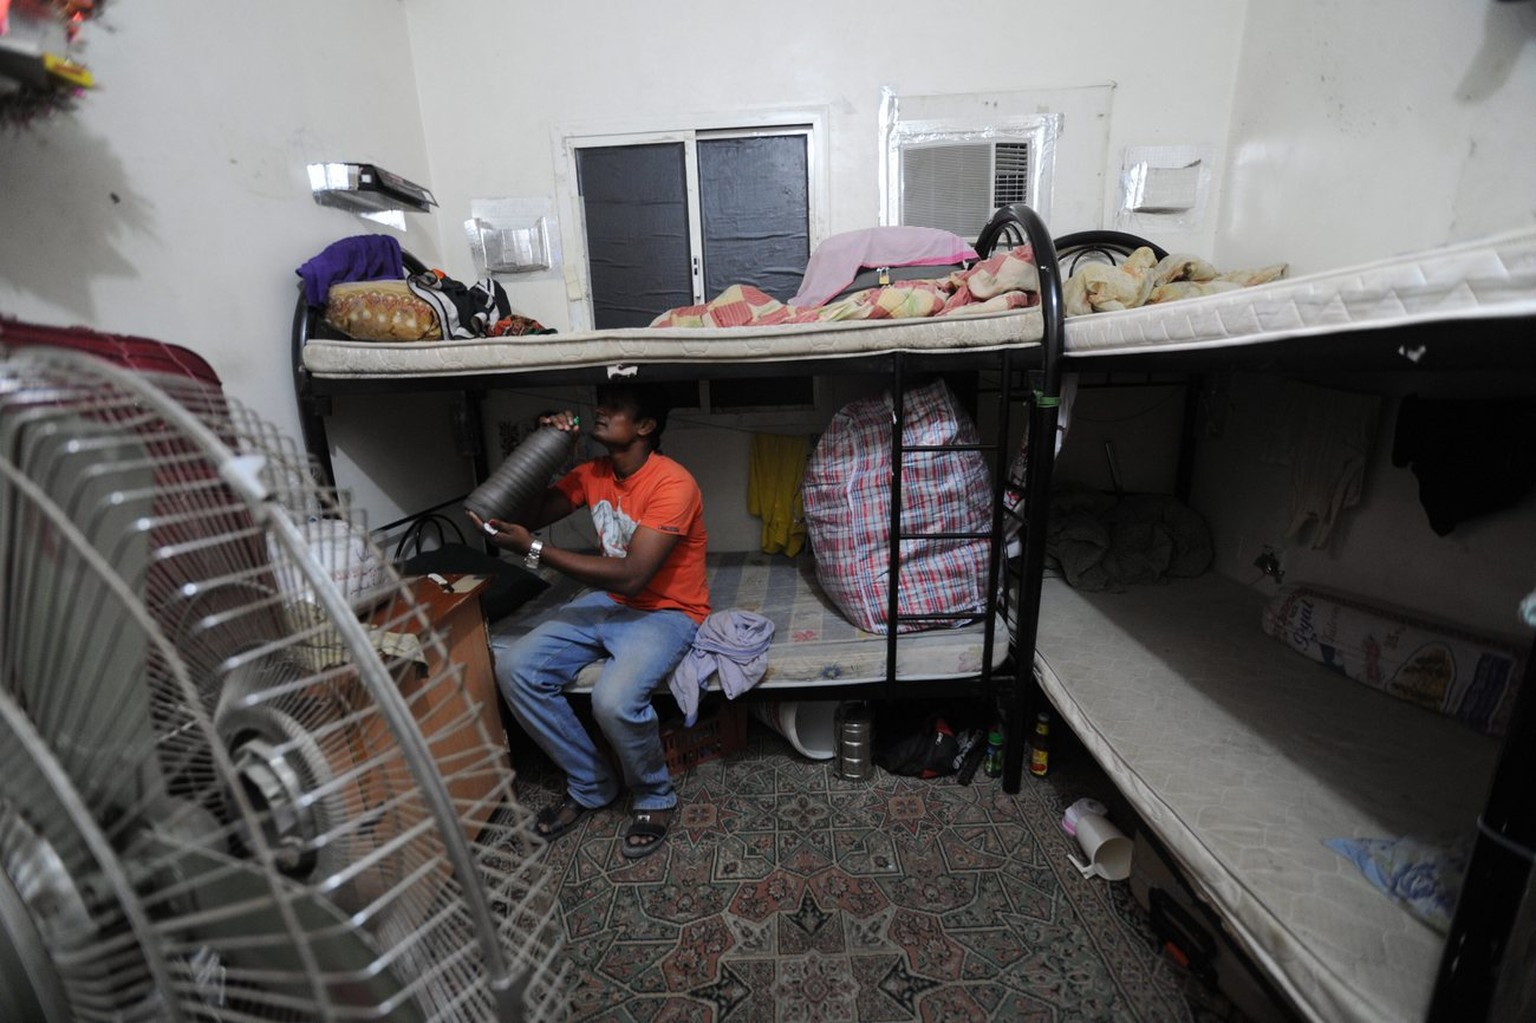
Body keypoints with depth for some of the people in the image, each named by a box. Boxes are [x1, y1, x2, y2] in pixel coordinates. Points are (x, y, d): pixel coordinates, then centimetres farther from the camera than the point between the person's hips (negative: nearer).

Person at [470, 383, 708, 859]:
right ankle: (590, 784, 9)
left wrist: (533, 549, -30)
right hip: (608, 602, 7)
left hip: (666, 611, -7)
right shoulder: (592, 473, 2)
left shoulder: (672, 484, -23)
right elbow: (527, 516, 3)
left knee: (614, 699, -32)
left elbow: (631, 576, -29)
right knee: (514, 668, -11)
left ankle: (654, 797, 3)